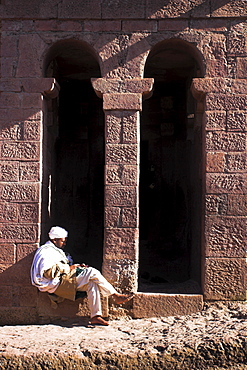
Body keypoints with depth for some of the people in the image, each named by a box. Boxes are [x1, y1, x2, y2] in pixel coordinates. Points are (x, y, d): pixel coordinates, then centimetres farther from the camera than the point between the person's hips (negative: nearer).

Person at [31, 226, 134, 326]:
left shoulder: (55, 251, 26)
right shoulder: (46, 251, -7)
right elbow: (48, 272, -20)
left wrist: (76, 266, 9)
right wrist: (68, 268, -14)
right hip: (57, 284, -10)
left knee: (92, 283, -13)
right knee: (92, 273, -20)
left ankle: (95, 316, -19)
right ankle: (116, 296, -12)